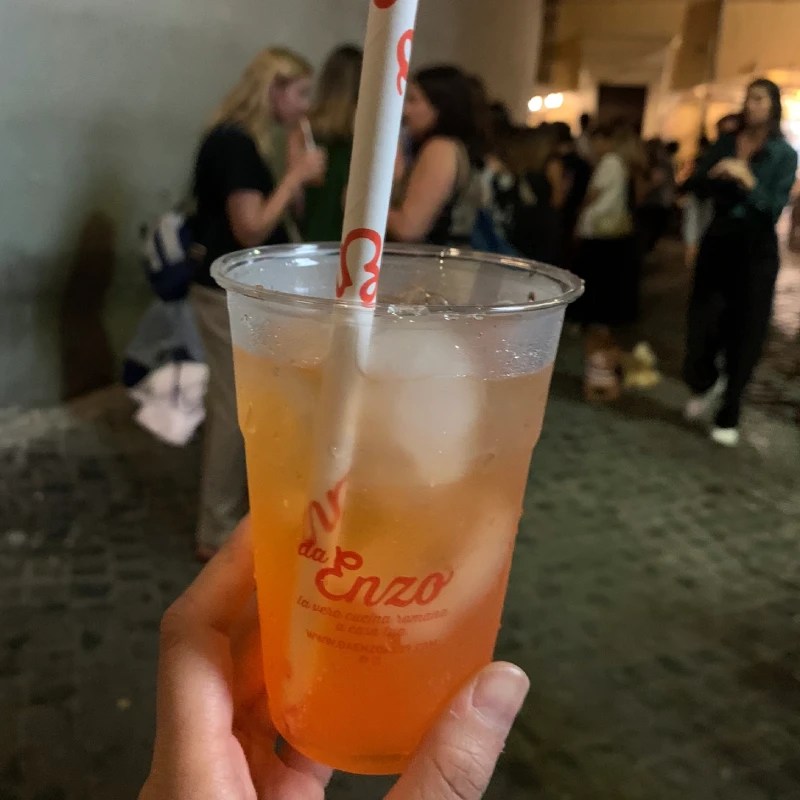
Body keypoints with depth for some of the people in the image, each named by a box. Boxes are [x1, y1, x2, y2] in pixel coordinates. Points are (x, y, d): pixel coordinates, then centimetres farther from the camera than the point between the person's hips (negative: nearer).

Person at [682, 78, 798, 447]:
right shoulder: (726, 144, 6)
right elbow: (693, 186, 0)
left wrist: (747, 180, -25)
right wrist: (712, 175, -20)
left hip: (756, 250, -3)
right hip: (718, 241, 3)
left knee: (744, 333, 2)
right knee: (701, 322, 4)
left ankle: (728, 417, 15)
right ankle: (707, 383, 36)